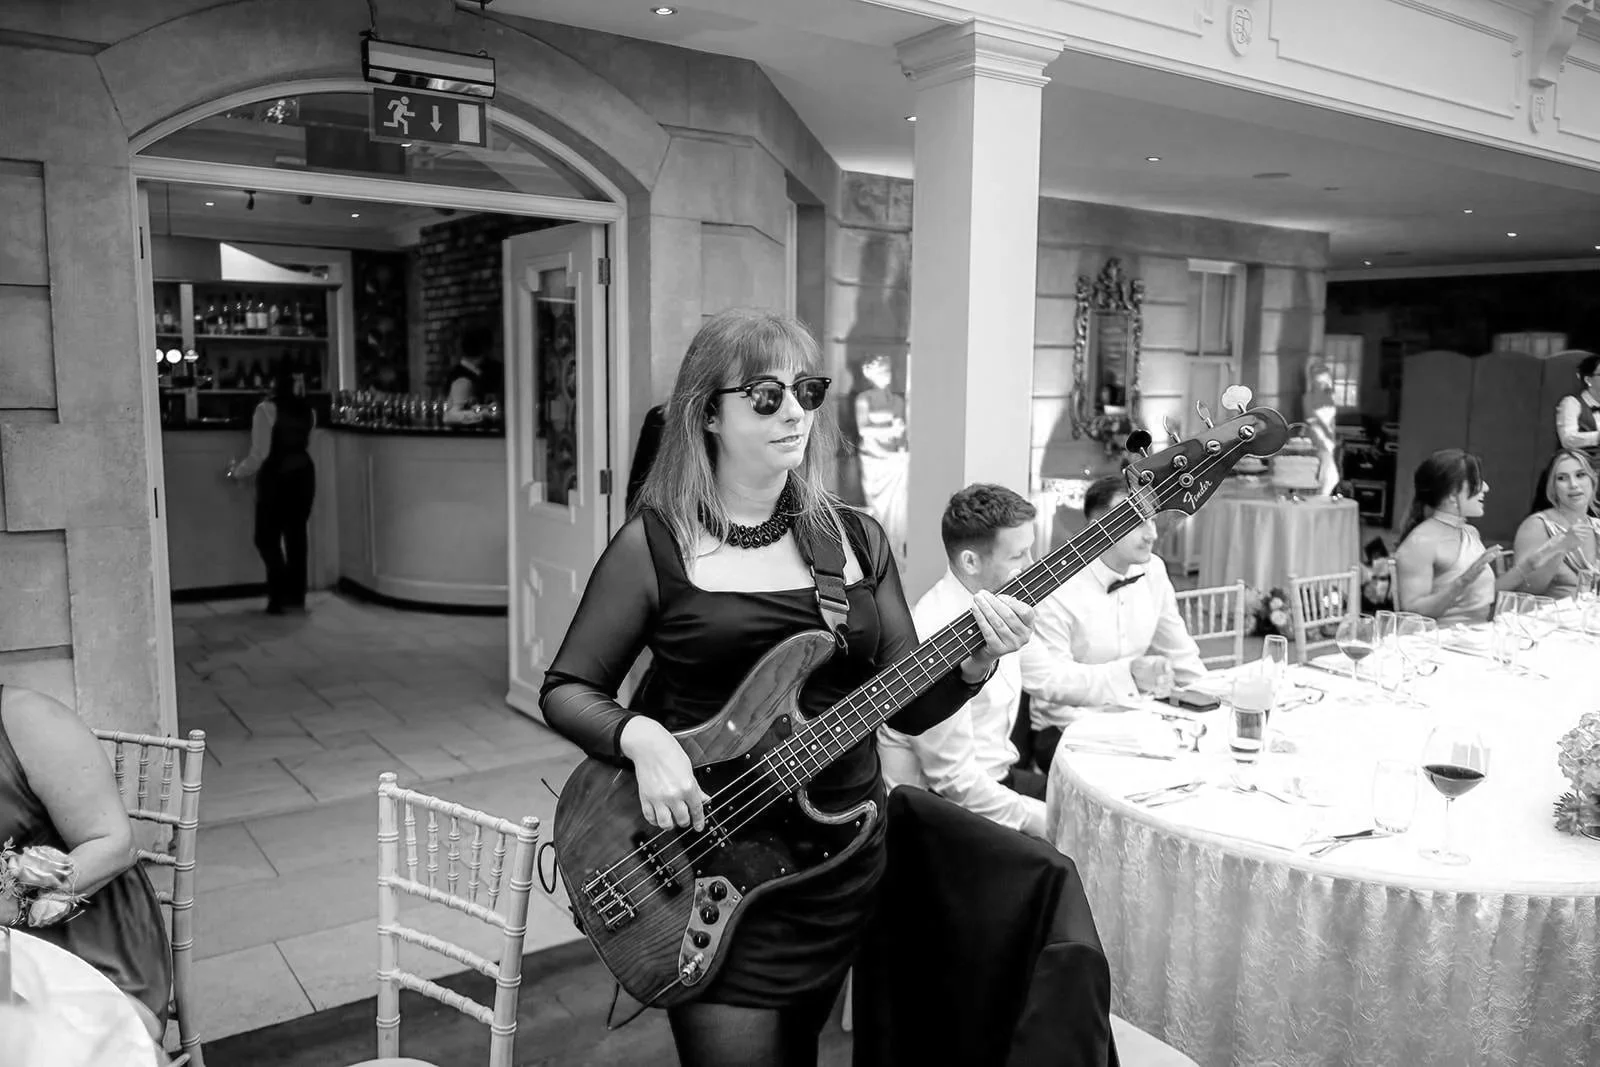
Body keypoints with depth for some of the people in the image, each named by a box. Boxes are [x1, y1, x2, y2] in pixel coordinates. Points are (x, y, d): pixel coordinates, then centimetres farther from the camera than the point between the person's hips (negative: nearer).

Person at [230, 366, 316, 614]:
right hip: (303, 474, 6)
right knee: (296, 535, 10)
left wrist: (237, 472, 3)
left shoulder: (267, 409, -11)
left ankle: (281, 596, -5)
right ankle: (296, 597, 13)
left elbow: (260, 453, -11)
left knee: (267, 537, 4)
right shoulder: (307, 411, 6)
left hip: (276, 478, -5)